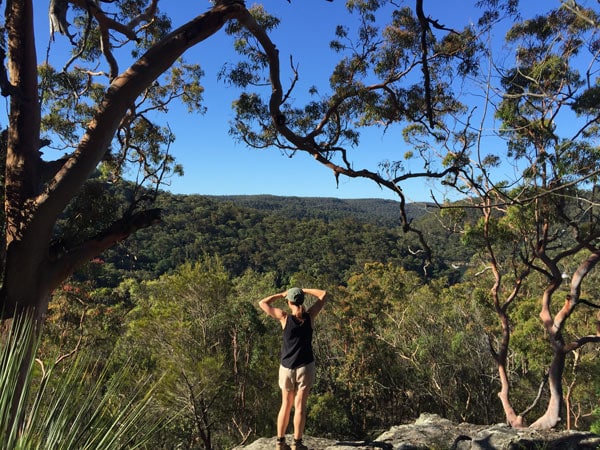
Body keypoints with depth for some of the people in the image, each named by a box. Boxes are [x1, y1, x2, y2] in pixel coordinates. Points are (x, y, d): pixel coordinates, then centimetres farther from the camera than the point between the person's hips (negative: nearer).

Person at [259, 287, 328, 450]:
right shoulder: (310, 316, -7)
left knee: (286, 405, 14)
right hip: (305, 367, -1)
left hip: (286, 367, 1)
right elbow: (324, 294, 4)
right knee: (300, 406, 4)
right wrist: (303, 290, 3)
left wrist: (281, 294, 5)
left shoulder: (284, 317, -9)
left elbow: (262, 303, 0)